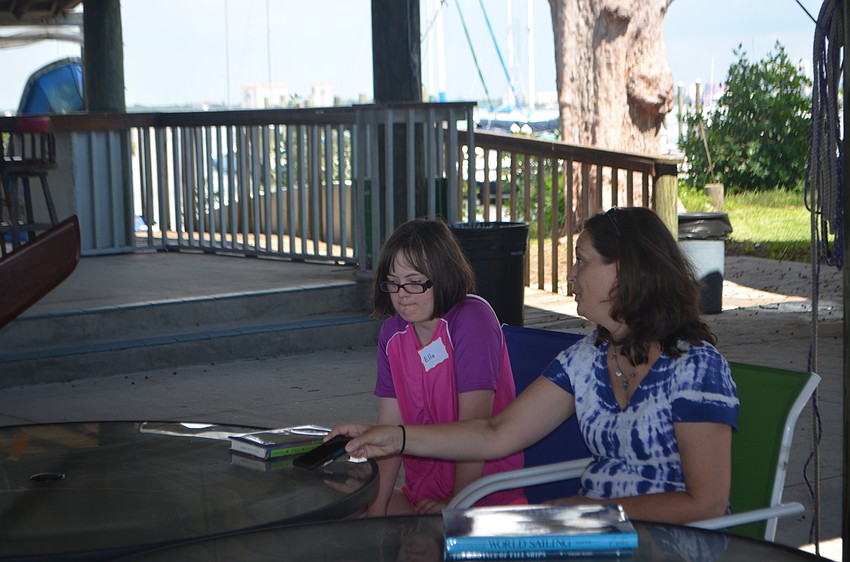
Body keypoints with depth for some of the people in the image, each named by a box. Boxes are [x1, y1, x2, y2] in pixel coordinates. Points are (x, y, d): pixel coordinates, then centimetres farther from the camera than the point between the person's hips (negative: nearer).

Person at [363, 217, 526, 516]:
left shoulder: (472, 320, -16)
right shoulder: (392, 333, 4)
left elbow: (474, 423, -17)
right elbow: (389, 428, 0)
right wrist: (376, 507, -10)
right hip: (423, 492, 7)